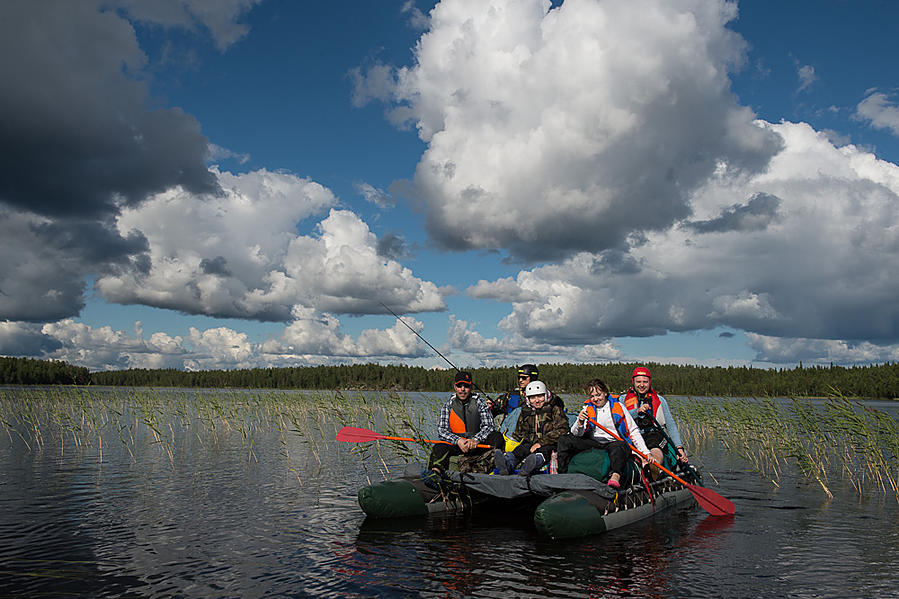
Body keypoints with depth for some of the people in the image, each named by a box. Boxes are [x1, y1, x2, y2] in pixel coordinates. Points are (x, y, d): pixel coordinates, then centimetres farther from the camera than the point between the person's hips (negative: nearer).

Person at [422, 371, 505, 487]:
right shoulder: (448, 406, 6)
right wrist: (458, 440, -22)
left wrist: (475, 440, -25)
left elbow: (488, 426, -6)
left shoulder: (479, 403, 4)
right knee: (439, 447, -30)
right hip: (456, 445, 0)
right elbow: (441, 431, -3)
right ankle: (435, 473, -56)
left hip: (479, 443, 0)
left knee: (497, 436, -26)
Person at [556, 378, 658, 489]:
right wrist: (580, 422, -21)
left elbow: (634, 431, 7)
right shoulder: (587, 408, 10)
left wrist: (646, 452, -2)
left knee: (619, 446, -40)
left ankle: (615, 476, -65)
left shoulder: (618, 406, 6)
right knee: (564, 440, -16)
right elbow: (576, 434, 2)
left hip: (615, 442, -3)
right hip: (593, 443, 3)